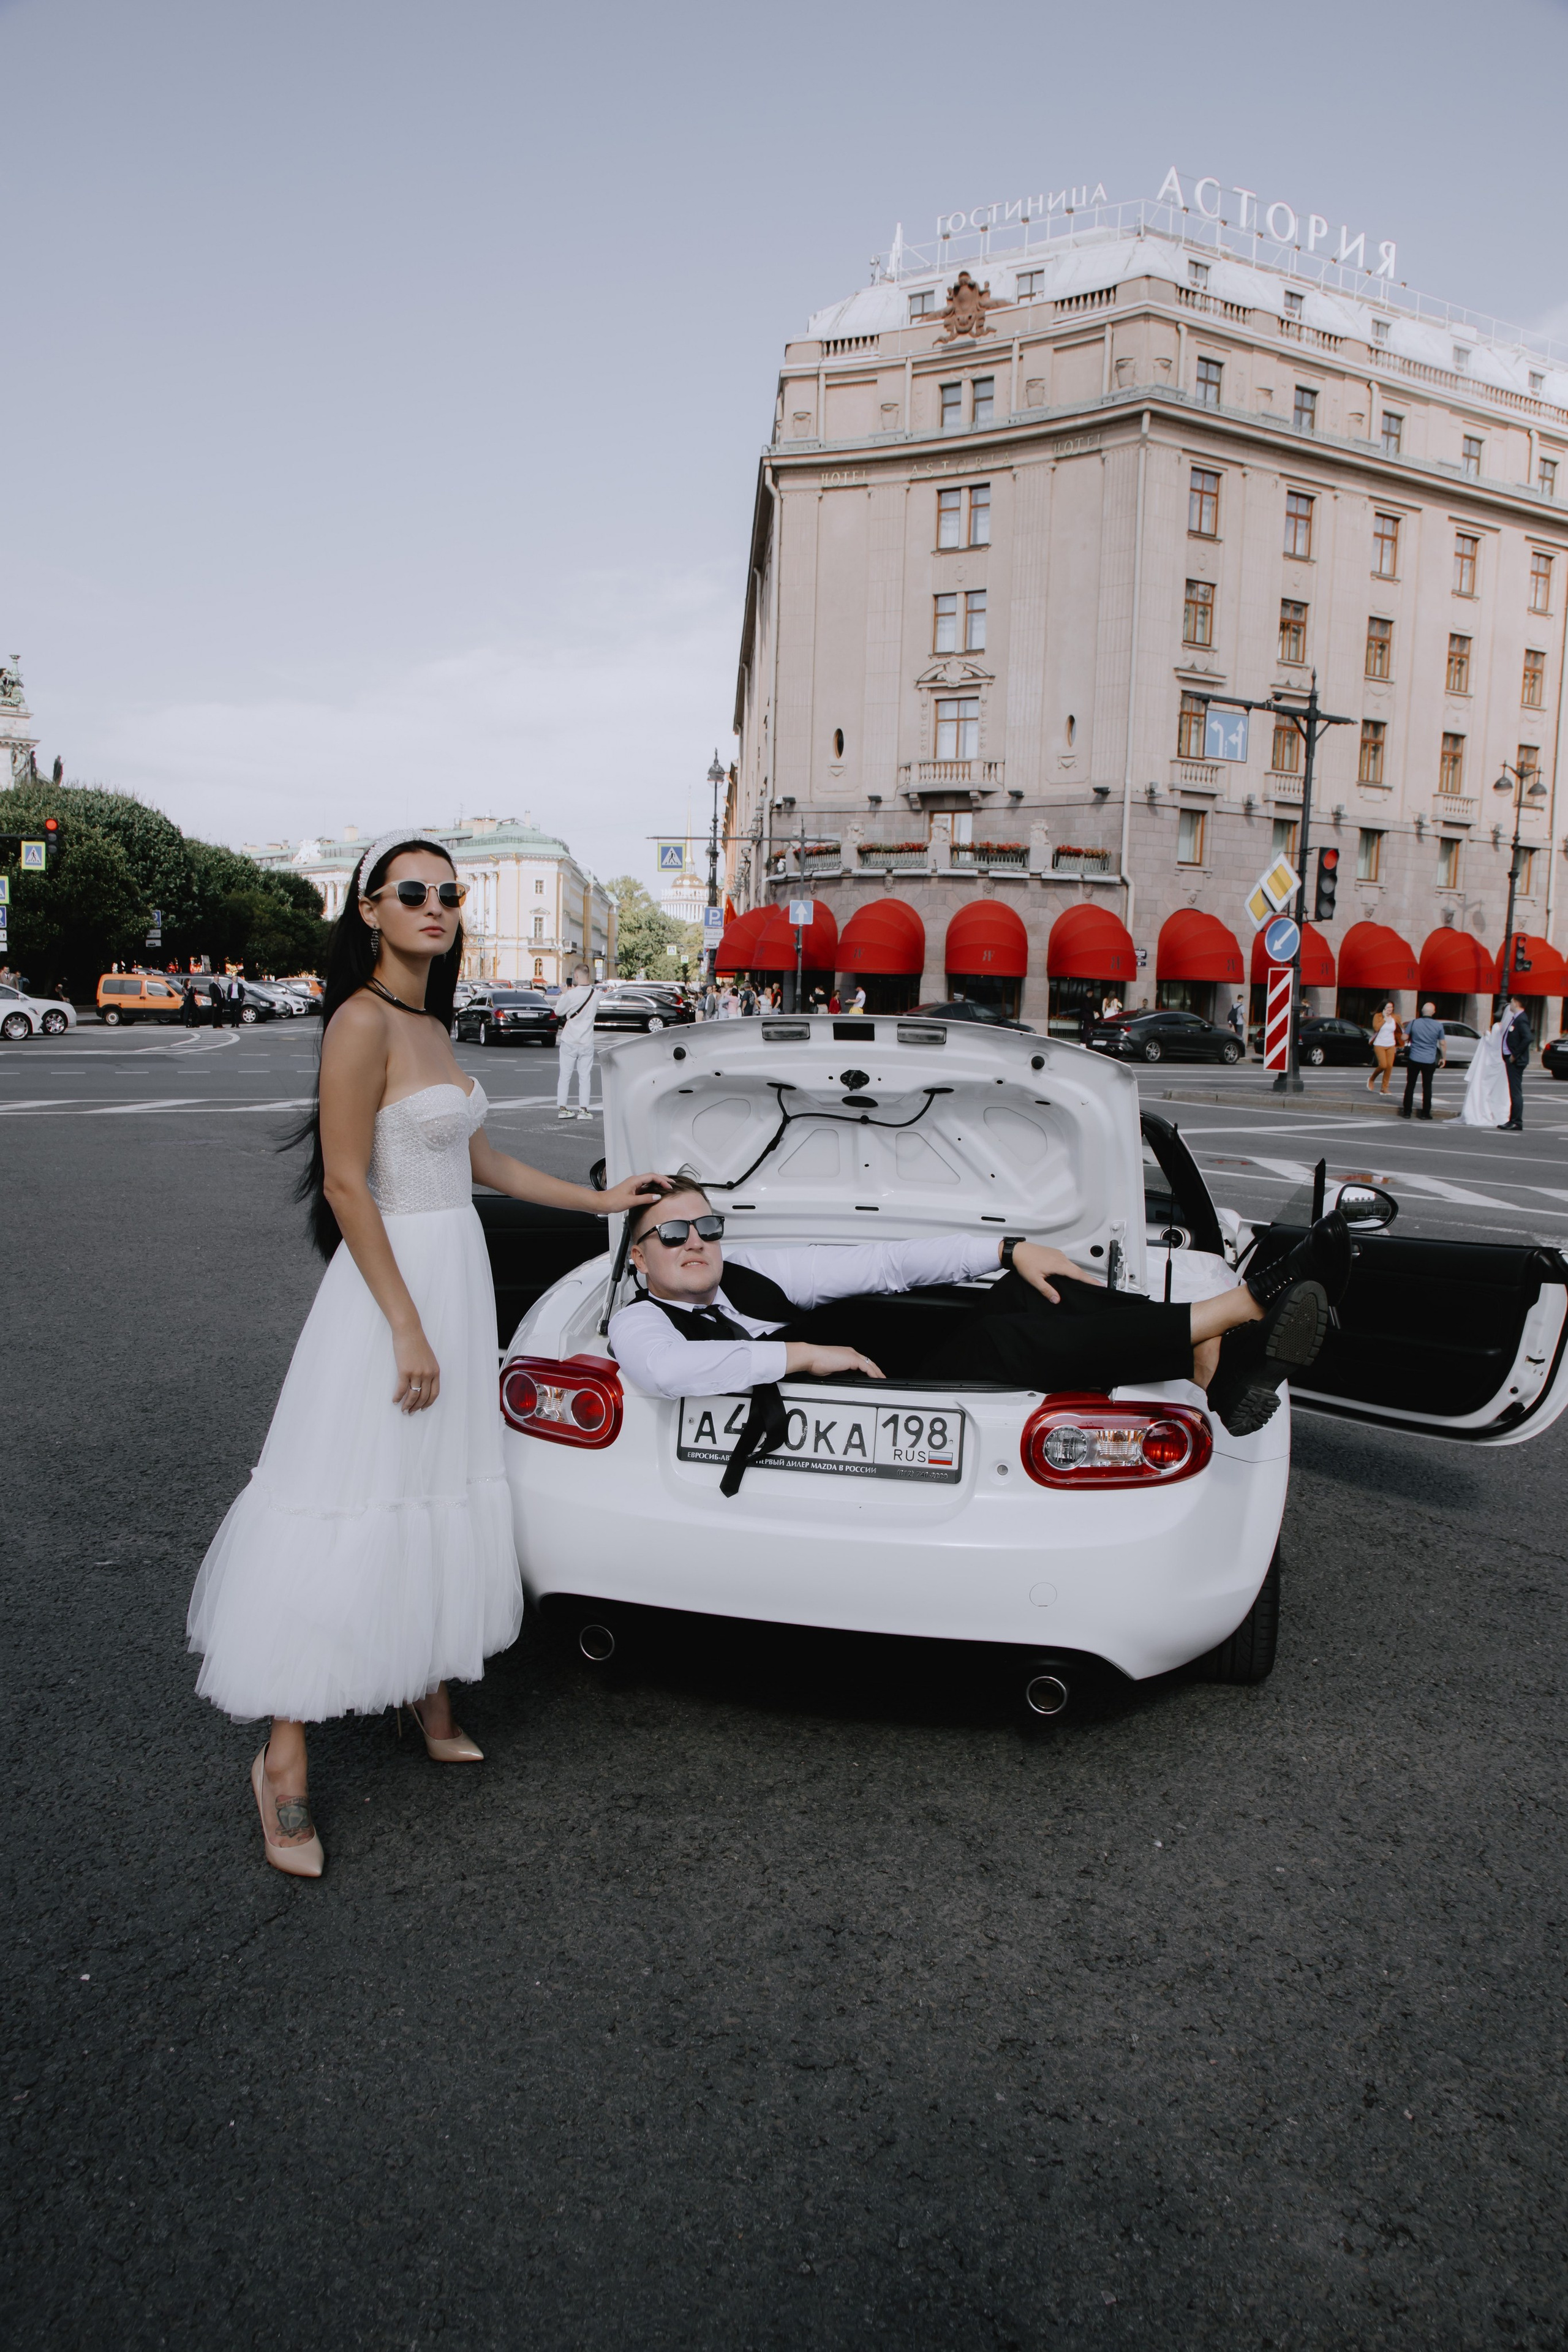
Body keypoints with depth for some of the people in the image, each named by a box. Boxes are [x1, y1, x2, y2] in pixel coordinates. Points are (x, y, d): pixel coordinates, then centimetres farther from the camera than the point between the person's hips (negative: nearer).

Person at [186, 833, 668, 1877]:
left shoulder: (431, 1027, 12)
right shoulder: (363, 1021, -15)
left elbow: (481, 1160, 19)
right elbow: (346, 1185, -19)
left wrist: (602, 1200, 24)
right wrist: (407, 1327, -21)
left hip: (457, 1273, 9)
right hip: (393, 1281, -9)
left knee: (441, 1496, 17)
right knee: (353, 1514, -4)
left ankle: (430, 1695, 33)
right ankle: (285, 1757, 8)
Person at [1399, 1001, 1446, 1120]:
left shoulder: (1414, 1023, -5)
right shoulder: (1438, 1026, -5)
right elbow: (1443, 1044, -1)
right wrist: (1444, 1058, 10)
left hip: (1414, 1060, 0)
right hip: (1429, 1061, 0)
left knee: (1410, 1086, 7)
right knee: (1427, 1087, 8)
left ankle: (1407, 1112, 6)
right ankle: (1425, 1113, 9)